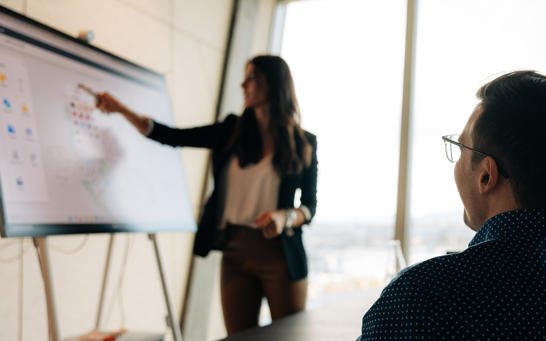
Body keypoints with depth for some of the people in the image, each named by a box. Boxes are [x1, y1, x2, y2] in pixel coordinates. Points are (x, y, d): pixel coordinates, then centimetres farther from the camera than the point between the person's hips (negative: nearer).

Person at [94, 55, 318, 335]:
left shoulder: (304, 143, 2)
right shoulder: (232, 132, 9)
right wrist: (119, 109, 3)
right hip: (235, 252, 3)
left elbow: (310, 206, 6)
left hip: (280, 256, -2)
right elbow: (172, 136, 9)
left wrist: (286, 217, -15)